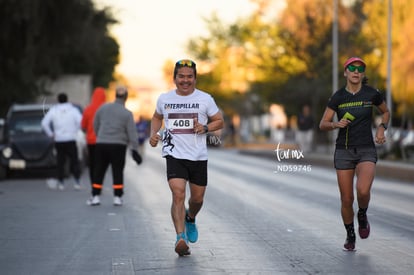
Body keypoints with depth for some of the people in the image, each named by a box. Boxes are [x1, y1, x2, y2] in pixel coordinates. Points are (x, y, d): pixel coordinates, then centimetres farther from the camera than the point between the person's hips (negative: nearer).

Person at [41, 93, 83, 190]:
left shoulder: (53, 110, 3)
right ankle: (77, 181, -7)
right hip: (71, 140, -1)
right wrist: (75, 131, -1)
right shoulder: (73, 109, 0)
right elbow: (80, 121, -15)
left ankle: (61, 183, 7)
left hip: (59, 141, 1)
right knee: (74, 161, 3)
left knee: (60, 162, 9)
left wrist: (51, 134, 5)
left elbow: (44, 123, -4)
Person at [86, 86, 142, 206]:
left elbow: (95, 125, 12)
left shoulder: (103, 108, 3)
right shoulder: (127, 113, -6)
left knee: (99, 170, 9)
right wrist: (134, 150, -5)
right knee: (117, 172, 6)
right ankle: (117, 197, 4)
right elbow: (132, 133, -9)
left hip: (101, 144, 2)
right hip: (118, 146, -2)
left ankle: (96, 196, 7)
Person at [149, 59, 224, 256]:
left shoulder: (205, 99, 0)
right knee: (178, 194, -19)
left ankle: (190, 219, 45)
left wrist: (205, 128, -13)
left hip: (198, 156, 1)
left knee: (197, 198, 11)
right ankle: (180, 238, -22)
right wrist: (153, 134, 5)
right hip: (174, 155, -1)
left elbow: (219, 121, 7)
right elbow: (157, 117, 24)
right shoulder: (164, 99, 5)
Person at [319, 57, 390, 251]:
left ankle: (362, 215, 9)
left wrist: (382, 128, -2)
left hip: (366, 151, -1)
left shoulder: (372, 94, -3)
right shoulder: (337, 97, -3)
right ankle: (350, 235, 28)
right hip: (344, 151, 1)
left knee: (363, 190, -26)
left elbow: (385, 112, 16)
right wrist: (336, 124, -20)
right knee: (346, 199, 1)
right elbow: (323, 125, 1)